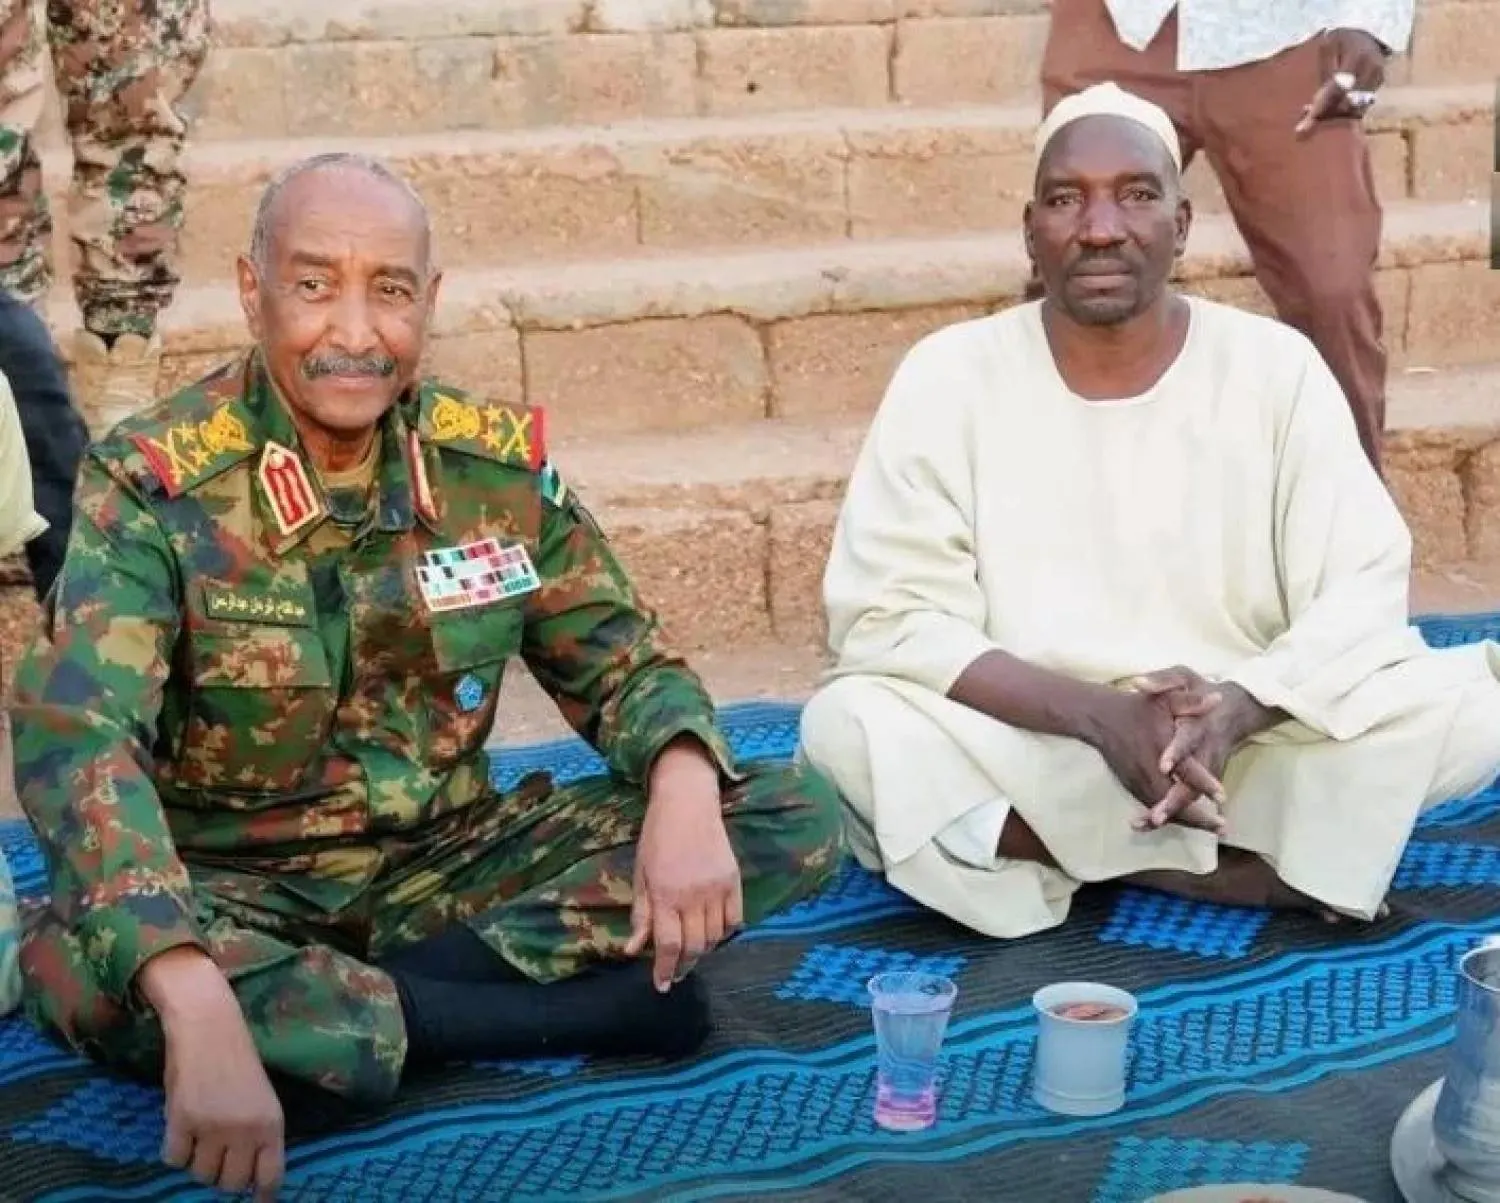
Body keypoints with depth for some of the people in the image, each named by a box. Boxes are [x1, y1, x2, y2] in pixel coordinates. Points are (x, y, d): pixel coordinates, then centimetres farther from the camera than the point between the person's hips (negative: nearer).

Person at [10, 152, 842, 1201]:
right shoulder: (153, 483, -16)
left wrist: (684, 791, -21)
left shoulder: (499, 460, -3)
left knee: (797, 817, -11)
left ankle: (404, 991, -20)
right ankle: (584, 1004, -27)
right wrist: (198, 1005, -45)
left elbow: (621, 660, 5)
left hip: (449, 862, 3)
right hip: (237, 889, -3)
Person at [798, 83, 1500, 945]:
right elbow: (887, 617, -13)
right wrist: (1100, 715, -27)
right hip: (1032, 754, 0)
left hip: (1253, 745, 0)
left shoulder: (1277, 365, -4)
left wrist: (1236, 710, -29)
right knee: (846, 723, -30)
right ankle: (1291, 863, -19)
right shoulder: (949, 375, -7)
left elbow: (1363, 595, -7)